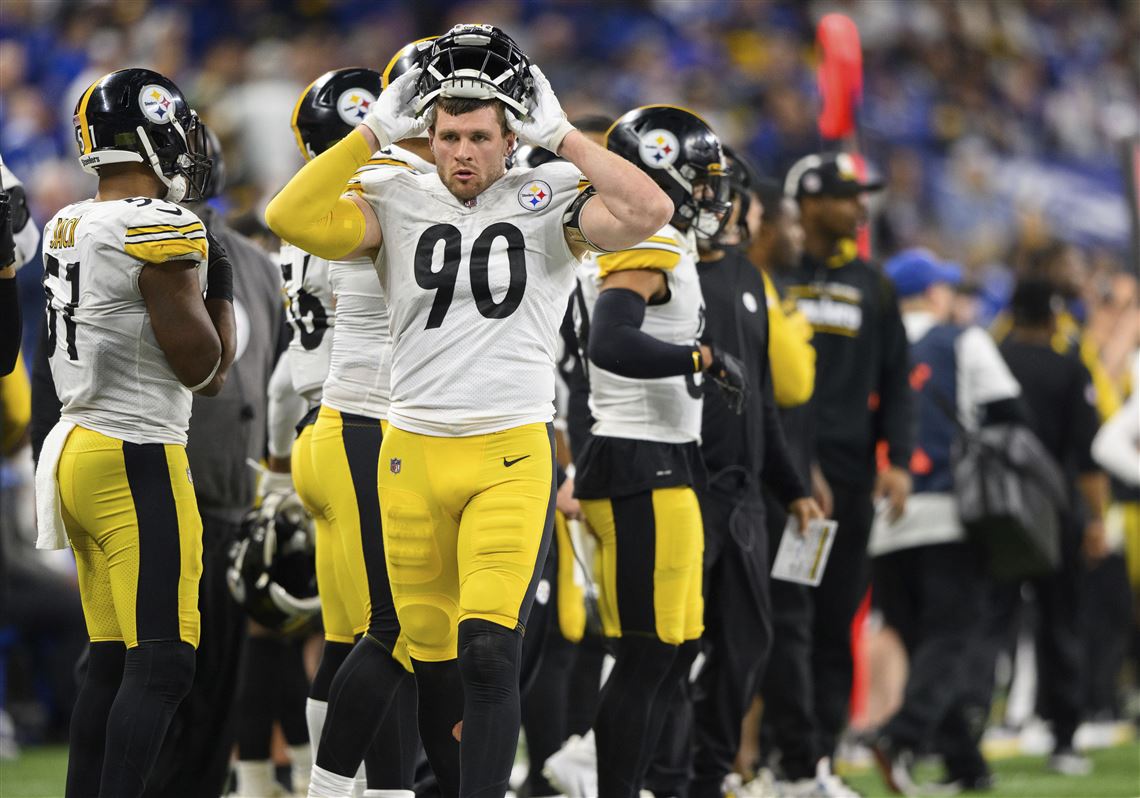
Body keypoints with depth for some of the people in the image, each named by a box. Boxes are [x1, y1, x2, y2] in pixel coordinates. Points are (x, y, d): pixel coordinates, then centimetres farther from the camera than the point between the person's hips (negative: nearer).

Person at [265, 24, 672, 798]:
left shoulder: (549, 201, -1)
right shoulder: (398, 204, 4)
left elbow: (648, 212, -19)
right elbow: (291, 218, -11)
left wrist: (560, 135, -11)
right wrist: (377, 130, -7)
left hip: (512, 458, -3)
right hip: (414, 454, 3)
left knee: (488, 653, -16)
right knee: (435, 665, 10)